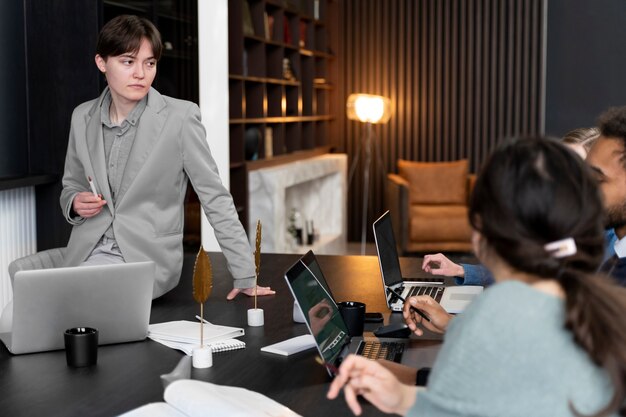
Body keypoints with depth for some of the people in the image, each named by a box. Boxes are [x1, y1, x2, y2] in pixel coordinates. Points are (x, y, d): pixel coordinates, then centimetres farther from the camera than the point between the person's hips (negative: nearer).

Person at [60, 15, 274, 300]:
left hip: (149, 258, -4)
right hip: (88, 252, 5)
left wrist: (245, 275, -8)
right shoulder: (82, 117, 5)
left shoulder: (180, 117, -9)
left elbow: (215, 198, -6)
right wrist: (75, 204, -6)